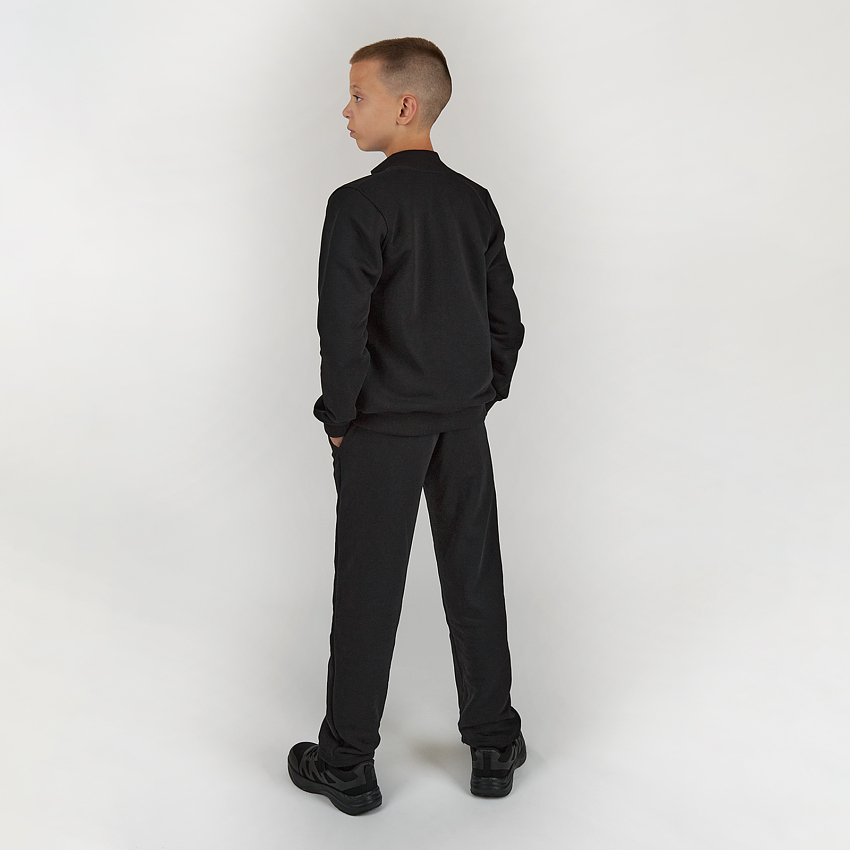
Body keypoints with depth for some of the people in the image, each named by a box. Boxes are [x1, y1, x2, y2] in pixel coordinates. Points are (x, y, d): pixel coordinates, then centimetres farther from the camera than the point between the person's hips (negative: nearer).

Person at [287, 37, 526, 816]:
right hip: (464, 426, 5)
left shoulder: (360, 206, -14)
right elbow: (506, 318, 8)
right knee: (475, 582, 12)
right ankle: (494, 748, 24)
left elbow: (343, 328, -18)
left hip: (382, 429, -5)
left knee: (368, 590, 5)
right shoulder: (475, 202, 5)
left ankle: (348, 765, 17)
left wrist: (340, 419, -6)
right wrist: (483, 399, 17)